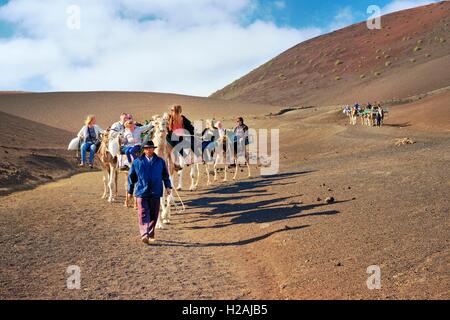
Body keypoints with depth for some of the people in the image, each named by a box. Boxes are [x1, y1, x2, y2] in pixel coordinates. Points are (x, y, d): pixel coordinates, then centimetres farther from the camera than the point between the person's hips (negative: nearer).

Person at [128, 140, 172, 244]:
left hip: (155, 193, 2)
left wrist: (168, 186, 5)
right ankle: (144, 234, -19)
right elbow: (131, 176, 12)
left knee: (153, 215, 7)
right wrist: (130, 191, 13)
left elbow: (165, 175, 16)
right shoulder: (137, 162, 6)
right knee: (143, 214, -11)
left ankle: (150, 234, 20)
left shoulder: (160, 162, 9)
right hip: (141, 192, -1)